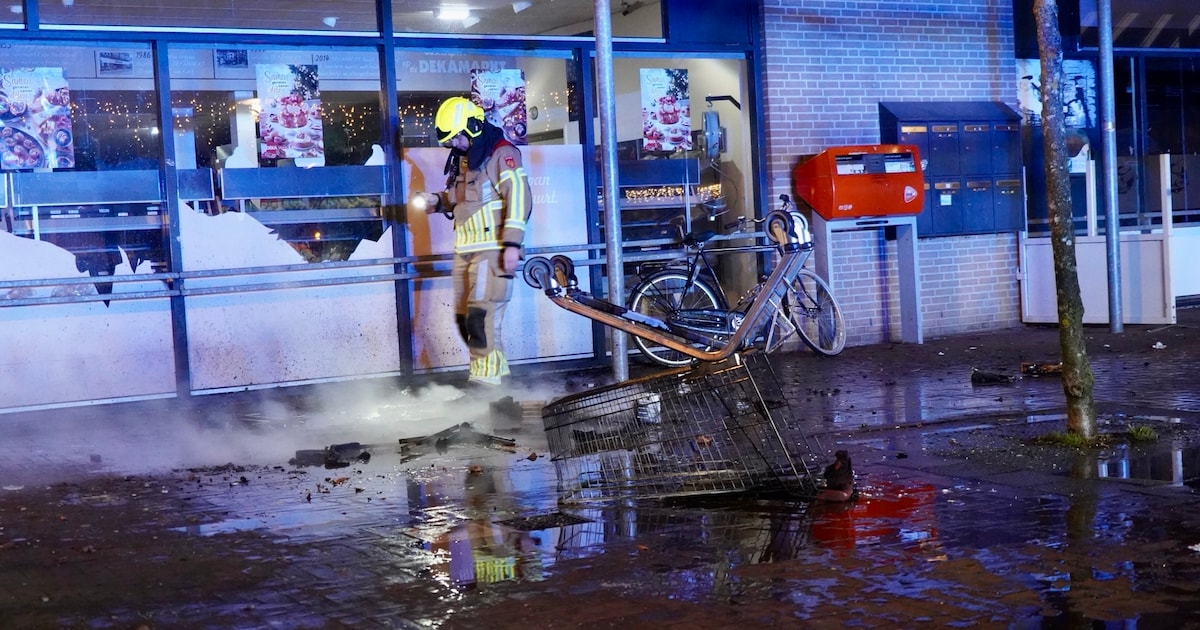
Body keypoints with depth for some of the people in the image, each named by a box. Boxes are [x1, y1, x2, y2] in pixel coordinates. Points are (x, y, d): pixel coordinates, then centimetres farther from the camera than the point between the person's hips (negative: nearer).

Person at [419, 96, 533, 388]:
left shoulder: (502, 153, -8)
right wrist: (439, 202, 10)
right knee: (465, 318, 7)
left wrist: (512, 243, -21)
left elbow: (518, 197, -15)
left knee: (481, 315, -15)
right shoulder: (463, 159, 19)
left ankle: (485, 377, -10)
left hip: (492, 250, -9)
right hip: (465, 251, 9)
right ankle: (496, 370, 18)